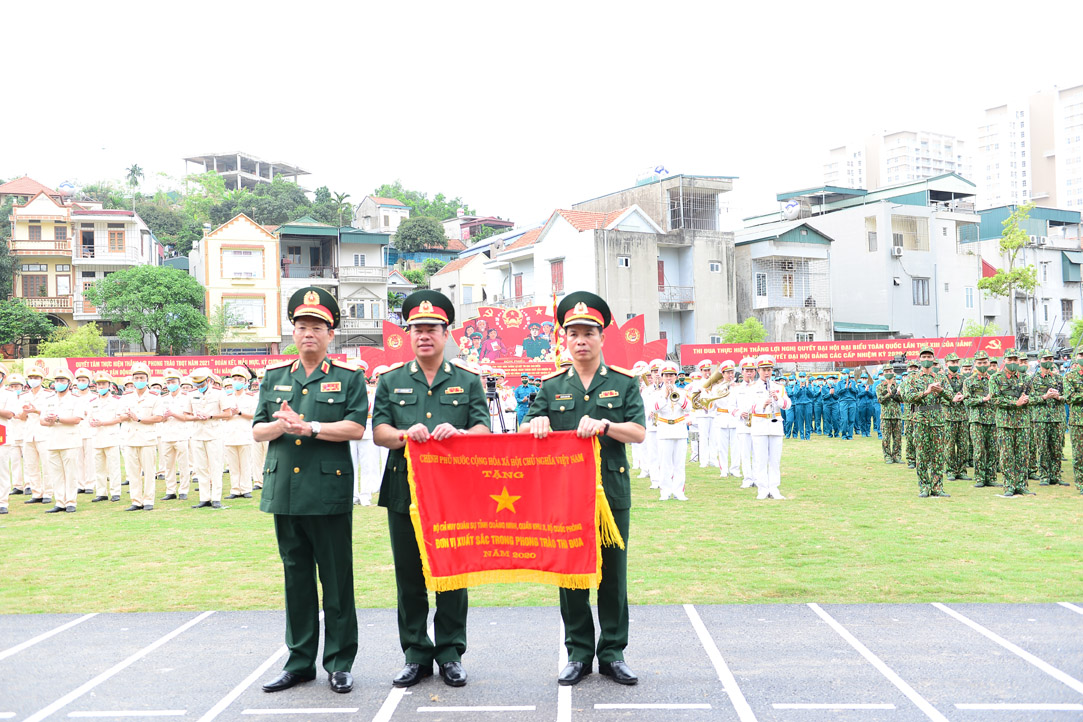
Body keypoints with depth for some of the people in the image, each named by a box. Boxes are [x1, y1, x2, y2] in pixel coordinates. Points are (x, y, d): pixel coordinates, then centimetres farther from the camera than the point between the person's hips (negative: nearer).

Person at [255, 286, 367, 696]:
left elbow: (356, 428, -9)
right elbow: (257, 430, 11)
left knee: (336, 580, 2)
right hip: (284, 491, 4)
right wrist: (279, 426, -10)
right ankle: (300, 661, 23)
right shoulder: (274, 377, 14)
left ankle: (340, 662, 14)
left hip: (329, 492, -4)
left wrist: (309, 427, -17)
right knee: (296, 578, 12)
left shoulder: (349, 377, 2)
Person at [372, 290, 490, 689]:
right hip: (404, 491, 1)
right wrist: (404, 434, -18)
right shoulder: (391, 380, 11)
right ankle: (416, 654, 19)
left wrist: (457, 433, -21)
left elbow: (484, 429, 0)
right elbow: (377, 431, 3)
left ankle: (450, 653, 17)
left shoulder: (468, 380, 9)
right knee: (409, 576, 6)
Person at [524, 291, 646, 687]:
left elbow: (639, 432, -4)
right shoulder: (552, 387, 9)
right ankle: (579, 653, 19)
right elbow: (528, 432, 5)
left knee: (613, 574, 5)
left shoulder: (624, 383, 5)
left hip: (612, 492, -1)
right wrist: (537, 423, -18)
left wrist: (605, 425, -22)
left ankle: (613, 653, 19)